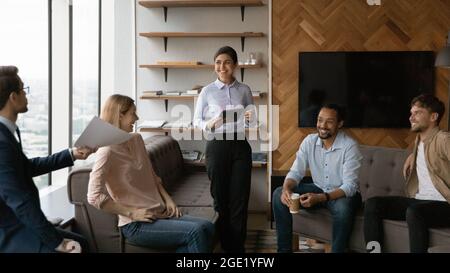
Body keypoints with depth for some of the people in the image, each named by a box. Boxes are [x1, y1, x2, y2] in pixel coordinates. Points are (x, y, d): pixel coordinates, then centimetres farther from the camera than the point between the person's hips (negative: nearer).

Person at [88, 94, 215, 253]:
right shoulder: (108, 151, -12)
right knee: (196, 232, -22)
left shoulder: (136, 140, 12)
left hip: (158, 214, 7)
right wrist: (132, 213, -16)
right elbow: (94, 197, -19)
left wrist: (168, 200, 7)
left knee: (207, 227, -13)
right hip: (135, 224, -7)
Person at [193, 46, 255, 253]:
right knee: (220, 197, 5)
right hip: (217, 146, -1)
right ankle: (226, 246, 19)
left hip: (240, 146, 2)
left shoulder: (244, 90, 6)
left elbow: (252, 120, 13)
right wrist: (211, 124, -16)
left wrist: (251, 119, -10)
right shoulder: (207, 91, 0)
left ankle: (238, 247, 13)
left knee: (239, 198, 2)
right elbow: (196, 121, 3)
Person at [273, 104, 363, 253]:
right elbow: (295, 172, -6)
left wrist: (320, 198, -40)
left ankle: (337, 250, -17)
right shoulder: (309, 141, -6)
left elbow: (350, 186, -25)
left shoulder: (350, 146, -20)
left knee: (342, 208, -39)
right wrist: (286, 189, -30)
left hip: (343, 194, -5)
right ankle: (284, 249, -5)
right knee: (279, 194, -14)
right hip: (317, 189, 5)